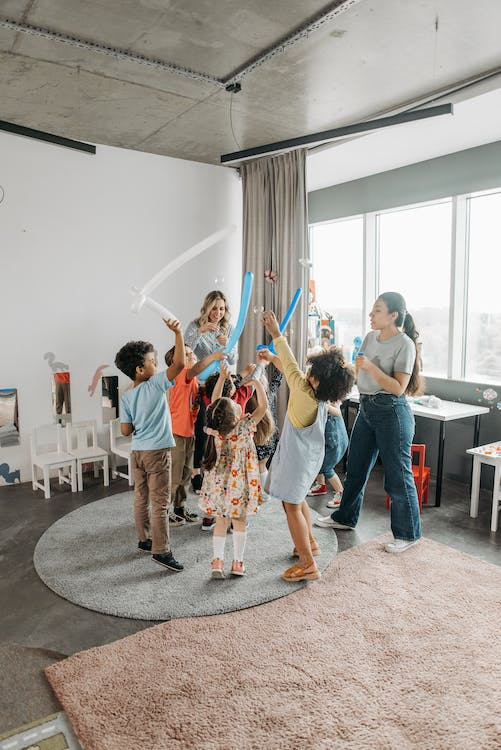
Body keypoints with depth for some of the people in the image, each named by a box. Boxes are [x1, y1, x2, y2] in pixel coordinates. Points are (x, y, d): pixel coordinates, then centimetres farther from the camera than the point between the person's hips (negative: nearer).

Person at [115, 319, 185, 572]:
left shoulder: (126, 397, 3)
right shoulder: (156, 385, -13)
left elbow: (126, 430, 0)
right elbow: (179, 363, -21)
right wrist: (178, 333, -17)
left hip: (137, 451, 6)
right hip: (157, 451, -6)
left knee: (141, 498, 17)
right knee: (160, 503, -2)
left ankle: (144, 539, 31)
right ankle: (160, 550, 0)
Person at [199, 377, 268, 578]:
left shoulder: (214, 428, -9)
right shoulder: (242, 428, -21)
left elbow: (215, 402, 5)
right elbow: (263, 405, -15)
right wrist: (256, 382, -7)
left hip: (217, 485, 4)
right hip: (238, 485, -4)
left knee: (221, 522, 15)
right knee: (239, 522, 12)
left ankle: (217, 561, 14)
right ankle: (238, 563, 18)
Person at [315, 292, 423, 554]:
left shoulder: (404, 344, -14)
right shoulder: (370, 337, 7)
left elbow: (398, 388, -20)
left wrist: (370, 366, -25)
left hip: (391, 412, -8)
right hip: (366, 409, 8)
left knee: (397, 475, 2)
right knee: (356, 468, 18)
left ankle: (407, 534, 19)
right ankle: (345, 517, 36)